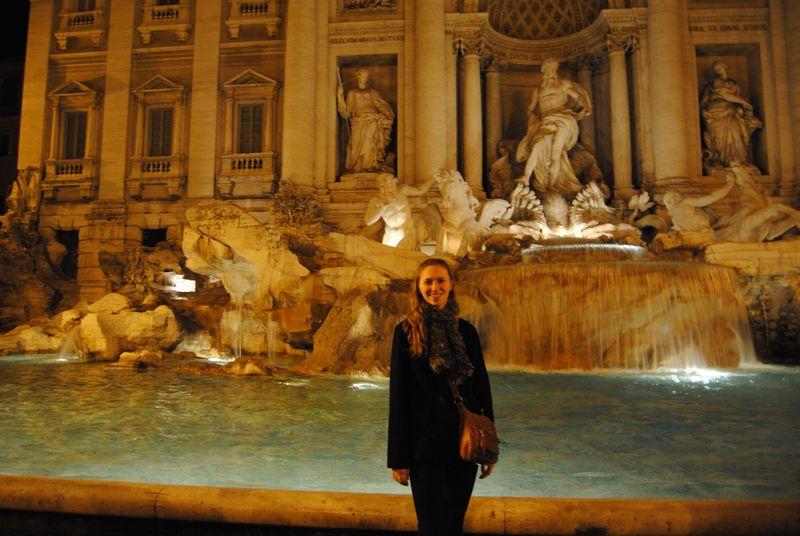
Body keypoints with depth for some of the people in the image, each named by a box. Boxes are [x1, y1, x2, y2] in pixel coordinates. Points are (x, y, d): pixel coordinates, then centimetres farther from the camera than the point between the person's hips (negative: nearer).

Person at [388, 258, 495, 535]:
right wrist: (398, 458, -7)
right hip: (424, 444, -3)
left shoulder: (466, 330, 4)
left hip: (465, 442, 3)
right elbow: (398, 395, -6)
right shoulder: (406, 331, -5)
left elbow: (482, 387, 7)